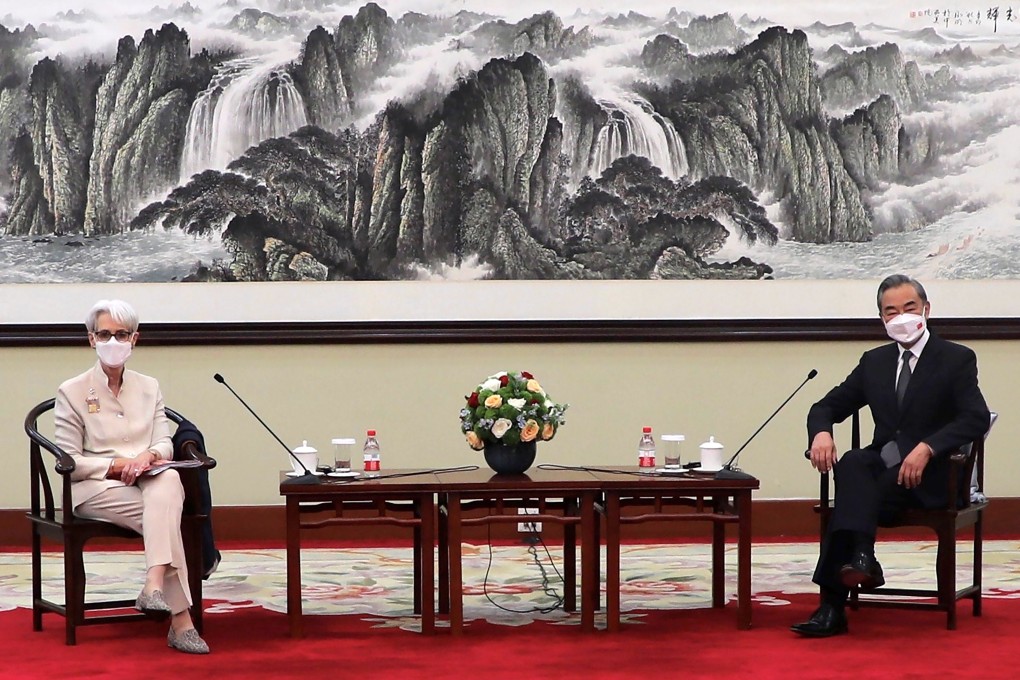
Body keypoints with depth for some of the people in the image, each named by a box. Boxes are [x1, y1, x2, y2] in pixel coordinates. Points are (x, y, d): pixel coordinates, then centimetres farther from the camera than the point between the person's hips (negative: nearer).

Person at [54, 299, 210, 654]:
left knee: (169, 479, -38)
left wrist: (149, 456, -15)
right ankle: (180, 620, -42)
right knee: (165, 515, -34)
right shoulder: (71, 393, 6)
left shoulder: (149, 387, 18)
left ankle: (154, 586, -53)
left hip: (150, 481, 3)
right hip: (96, 489, -3)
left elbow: (166, 444, 10)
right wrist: (118, 465, -14)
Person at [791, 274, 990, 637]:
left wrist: (927, 448, -27)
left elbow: (976, 418, -12)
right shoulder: (874, 361, 17)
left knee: (852, 494, -31)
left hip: (930, 475, -4)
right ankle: (861, 556, -49)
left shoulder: (957, 359, 2)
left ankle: (833, 605, -39)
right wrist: (821, 433, -8)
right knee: (852, 462, -32)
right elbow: (827, 406, 18)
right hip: (881, 466, 4)